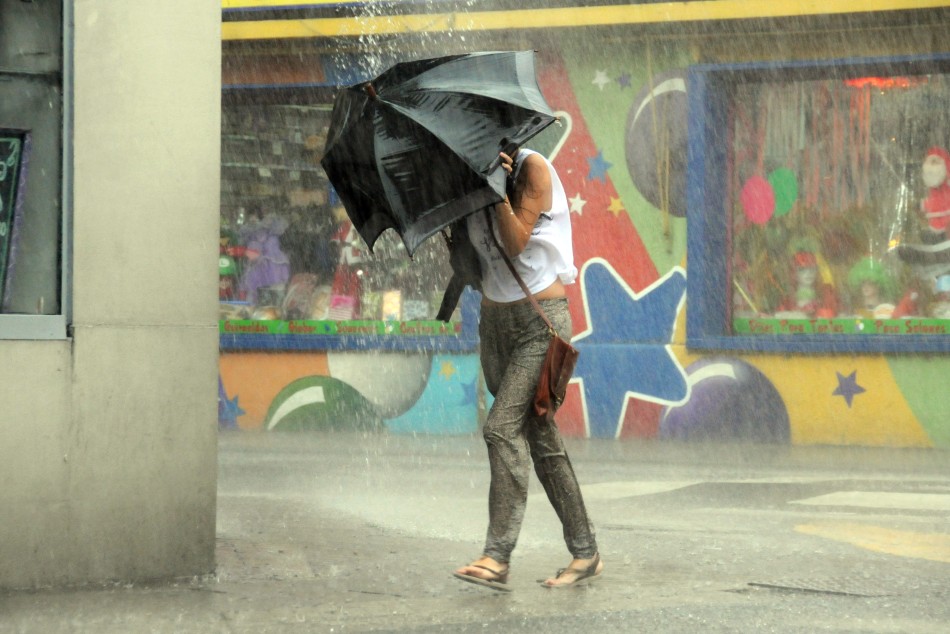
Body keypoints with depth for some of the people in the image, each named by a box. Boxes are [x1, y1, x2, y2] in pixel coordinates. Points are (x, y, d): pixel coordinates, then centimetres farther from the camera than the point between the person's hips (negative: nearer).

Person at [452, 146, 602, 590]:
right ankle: (585, 553, 11)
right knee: (539, 437, 6)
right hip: (495, 317, 7)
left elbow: (516, 242, -17)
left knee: (503, 427, -17)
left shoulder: (532, 169, -10)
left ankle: (497, 557, -18)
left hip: (539, 320, -7)